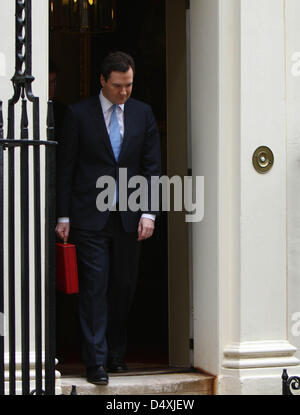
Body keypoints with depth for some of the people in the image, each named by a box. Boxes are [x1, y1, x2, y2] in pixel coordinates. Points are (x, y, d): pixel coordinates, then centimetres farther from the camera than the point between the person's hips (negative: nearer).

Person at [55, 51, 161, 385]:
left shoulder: (143, 114, 8)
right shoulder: (79, 114, 0)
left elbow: (151, 166, 7)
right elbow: (66, 168, 2)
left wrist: (148, 212, -3)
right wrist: (63, 216, -2)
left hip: (129, 217, 3)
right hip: (90, 217, -3)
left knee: (124, 288, 8)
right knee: (94, 287, -6)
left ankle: (116, 354, 21)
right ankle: (96, 361, -5)